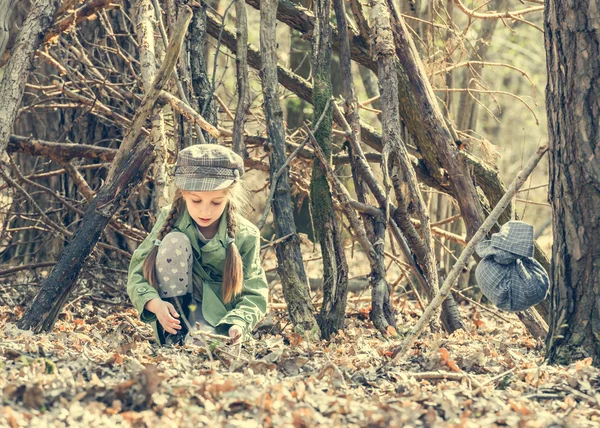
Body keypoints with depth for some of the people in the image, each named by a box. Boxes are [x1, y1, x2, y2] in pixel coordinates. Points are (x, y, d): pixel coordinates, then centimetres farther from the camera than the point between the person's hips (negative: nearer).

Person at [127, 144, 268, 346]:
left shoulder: (245, 236, -12)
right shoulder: (170, 221, -11)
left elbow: (253, 294, -11)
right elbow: (138, 273, -11)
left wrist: (238, 323, -33)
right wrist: (155, 303, -32)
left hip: (218, 318, -4)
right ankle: (174, 339, -19)